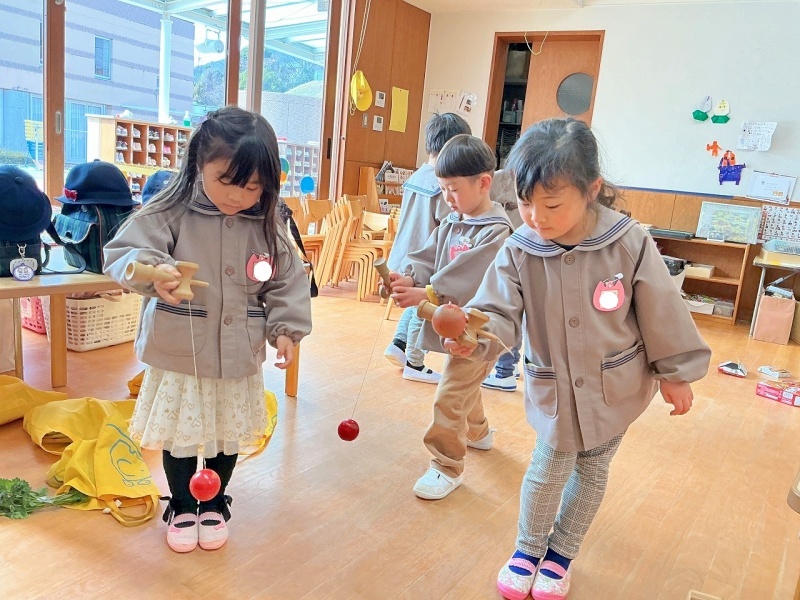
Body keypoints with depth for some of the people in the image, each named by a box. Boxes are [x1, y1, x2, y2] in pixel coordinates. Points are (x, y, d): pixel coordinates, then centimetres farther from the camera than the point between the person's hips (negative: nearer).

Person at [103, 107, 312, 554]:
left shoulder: (268, 227, -3)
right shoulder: (169, 213, -12)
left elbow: (288, 282, 4)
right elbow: (123, 252, -16)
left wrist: (286, 328, -5)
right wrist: (151, 272, -36)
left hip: (238, 358, 3)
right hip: (179, 356, -2)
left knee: (228, 437, 17)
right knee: (180, 437, 13)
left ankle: (215, 506, 42)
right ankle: (182, 507, 39)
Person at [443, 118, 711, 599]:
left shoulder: (630, 244, -21)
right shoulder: (518, 252, -18)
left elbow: (661, 313, -9)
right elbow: (499, 314, -22)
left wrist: (674, 373, 1)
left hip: (616, 388, 1)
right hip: (553, 389, 0)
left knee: (592, 471, 18)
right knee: (548, 469, 12)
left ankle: (562, 552, 42)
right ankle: (529, 548, 39)